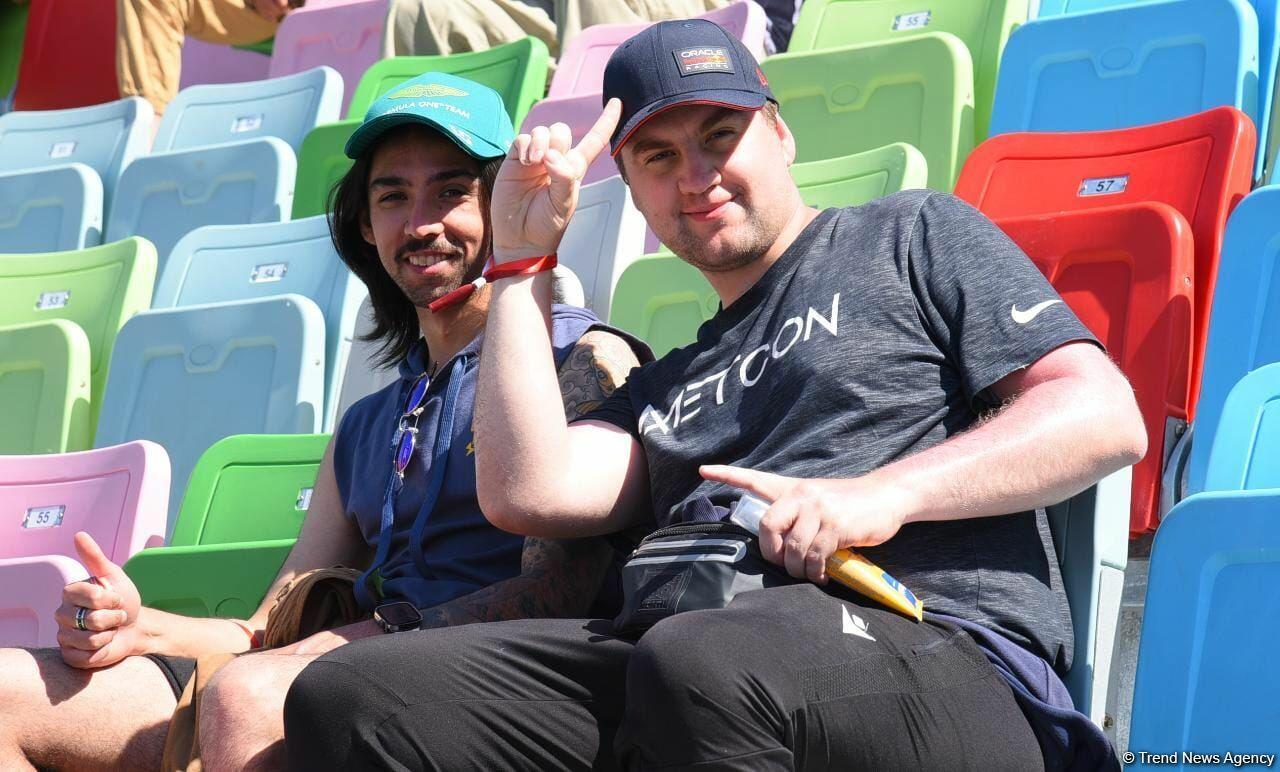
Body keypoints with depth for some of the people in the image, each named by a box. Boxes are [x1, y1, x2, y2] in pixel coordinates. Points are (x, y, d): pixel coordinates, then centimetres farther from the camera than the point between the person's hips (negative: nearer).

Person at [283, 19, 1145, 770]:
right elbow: (529, 492, 15)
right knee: (349, 695, -18)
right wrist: (522, 256, 24)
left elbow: (1105, 417, 6)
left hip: (945, 651, -5)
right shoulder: (674, 382, 35)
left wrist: (885, 494, -10)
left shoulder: (912, 235, 20)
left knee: (703, 666, -42)